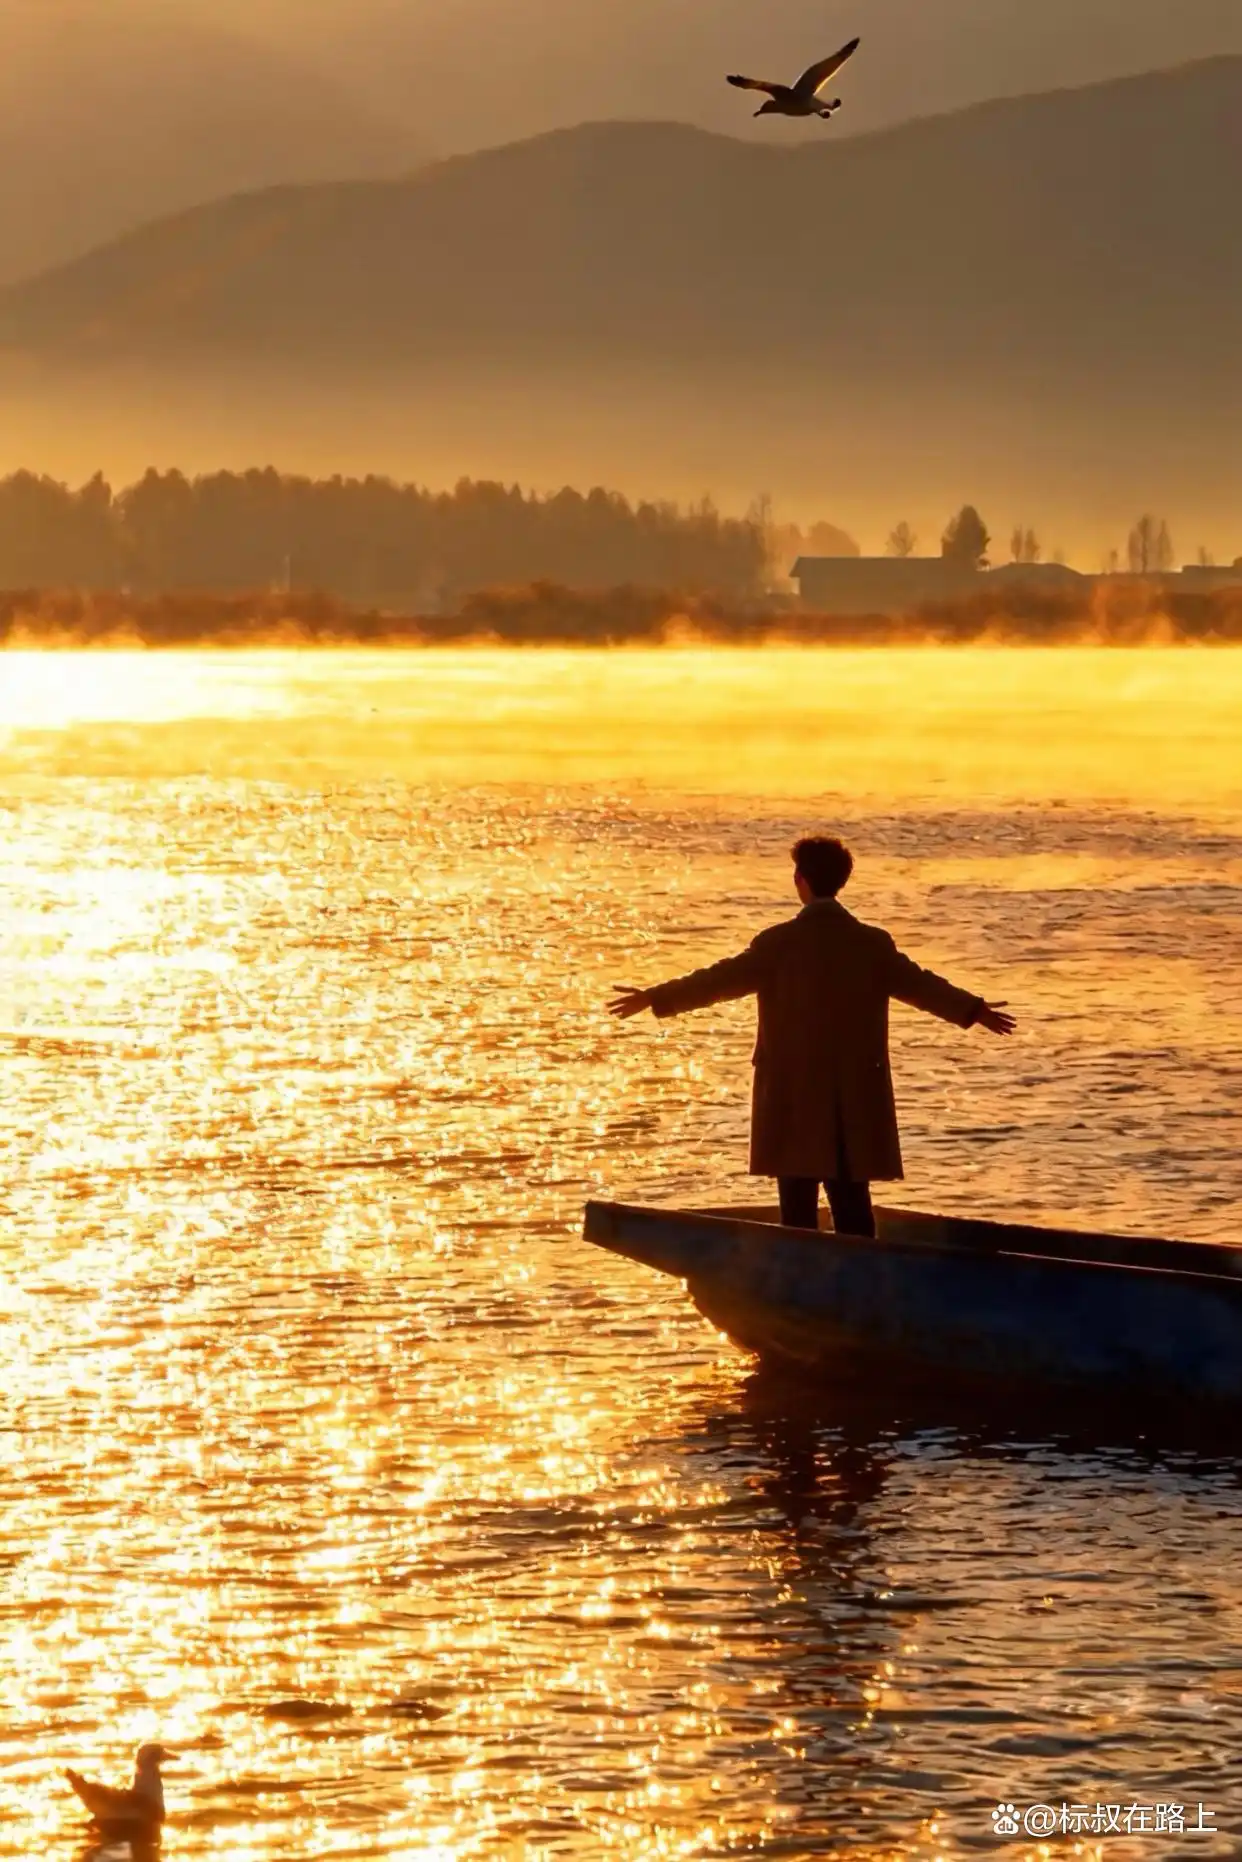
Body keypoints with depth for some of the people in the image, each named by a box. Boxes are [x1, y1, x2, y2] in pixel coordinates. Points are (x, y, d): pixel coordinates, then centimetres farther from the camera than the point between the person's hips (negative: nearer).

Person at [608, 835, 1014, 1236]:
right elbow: (920, 985, 12)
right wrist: (975, 1011, 27)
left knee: (799, 1208, 1)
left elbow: (723, 979, -6)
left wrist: (655, 998, 3)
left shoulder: (780, 943, -7)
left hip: (794, 1102, -3)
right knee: (852, 1206, 5)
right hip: (857, 1105, 3)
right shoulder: (874, 945, 3)